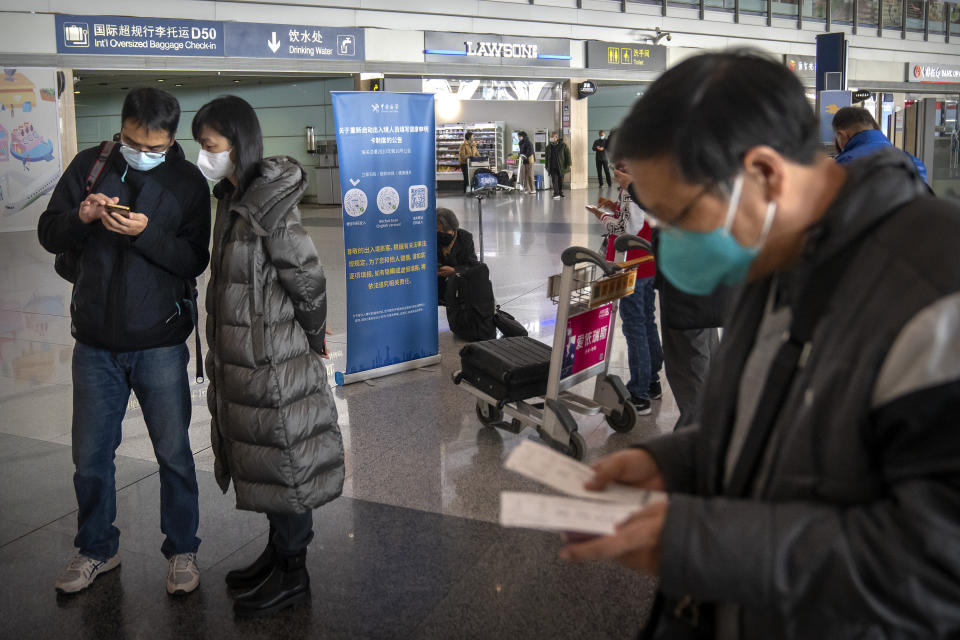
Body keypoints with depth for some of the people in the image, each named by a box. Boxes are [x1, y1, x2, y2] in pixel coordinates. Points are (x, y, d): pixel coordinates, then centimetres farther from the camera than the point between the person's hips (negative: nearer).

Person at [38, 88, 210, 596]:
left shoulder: (188, 182, -3)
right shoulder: (89, 166, 2)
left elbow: (195, 260, -9)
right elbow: (49, 235, 3)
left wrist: (147, 233, -25)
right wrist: (81, 217, -17)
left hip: (160, 343, -2)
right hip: (95, 343, 2)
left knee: (173, 452, 7)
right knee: (90, 455, 12)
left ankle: (182, 550, 25)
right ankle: (97, 549, 31)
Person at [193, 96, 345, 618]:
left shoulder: (267, 210, -22)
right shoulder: (233, 197, 7)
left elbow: (309, 282, -19)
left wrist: (311, 338, -4)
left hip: (273, 360, -9)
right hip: (241, 356, 9)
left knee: (283, 462, 4)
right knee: (259, 460, 19)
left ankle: (293, 576, 19)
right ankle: (278, 552, 36)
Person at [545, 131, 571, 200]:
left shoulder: (563, 145, -3)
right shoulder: (549, 147, 9)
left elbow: (568, 155, -2)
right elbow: (547, 157, 18)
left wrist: (568, 165, -8)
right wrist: (547, 166, 14)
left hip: (561, 167, -2)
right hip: (553, 167, 2)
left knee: (560, 181, 8)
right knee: (554, 180, -10)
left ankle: (560, 193, 25)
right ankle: (556, 194, -15)